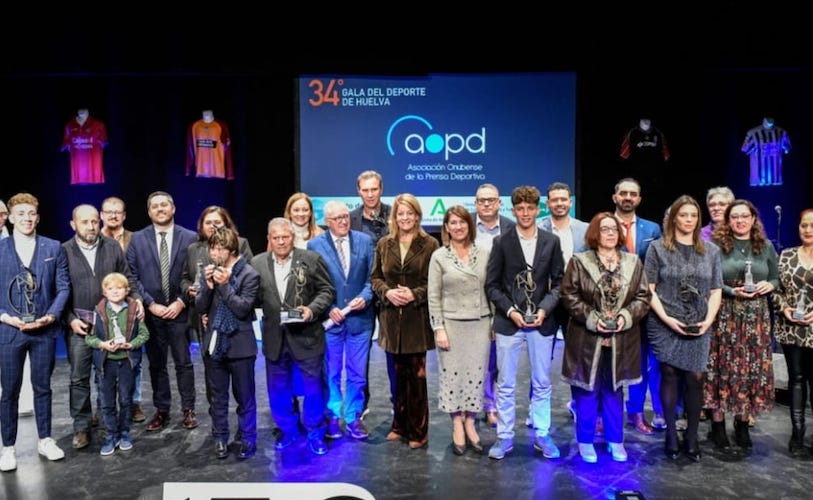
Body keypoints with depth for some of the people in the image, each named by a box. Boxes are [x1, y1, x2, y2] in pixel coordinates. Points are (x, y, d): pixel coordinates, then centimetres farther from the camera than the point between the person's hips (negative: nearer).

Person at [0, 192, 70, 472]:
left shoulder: (54, 248, 3)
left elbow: (63, 287, 2)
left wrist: (51, 316, -10)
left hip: (44, 329, 1)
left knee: (42, 387, 12)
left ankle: (45, 441, 25)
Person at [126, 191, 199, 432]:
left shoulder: (190, 237, 0)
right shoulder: (137, 239, 4)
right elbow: (132, 276, 1)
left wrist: (181, 302, -10)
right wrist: (150, 304, -8)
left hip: (179, 310, -1)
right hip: (150, 312, 2)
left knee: (184, 363, 6)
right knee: (156, 365, 10)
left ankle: (188, 409, 18)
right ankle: (161, 410, 21)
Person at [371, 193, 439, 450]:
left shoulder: (429, 244, -3)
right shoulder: (384, 244, 8)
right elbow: (375, 277, 10)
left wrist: (414, 294, -17)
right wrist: (387, 292, -9)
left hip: (417, 319, -3)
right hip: (391, 318, 3)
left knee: (416, 374, 2)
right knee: (398, 374, 13)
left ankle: (418, 431, 14)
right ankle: (400, 425, 26)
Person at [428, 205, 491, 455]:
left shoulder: (484, 254, 3)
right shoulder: (439, 256, -2)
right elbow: (433, 296, -3)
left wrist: (495, 322, 4)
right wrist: (438, 328, -8)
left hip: (480, 324, 2)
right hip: (451, 324, -2)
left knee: (476, 374, 6)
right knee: (452, 374, 5)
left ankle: (470, 425, 20)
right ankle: (457, 427, 18)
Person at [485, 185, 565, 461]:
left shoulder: (552, 242, 4)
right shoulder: (501, 242, -1)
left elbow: (558, 282, 4)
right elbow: (492, 285, -1)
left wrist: (544, 309, -10)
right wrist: (510, 311, -12)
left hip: (542, 321, 1)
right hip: (508, 321, -1)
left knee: (542, 383, 11)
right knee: (505, 384, 6)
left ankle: (542, 434, 25)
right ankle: (504, 436, 18)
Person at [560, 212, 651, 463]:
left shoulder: (633, 262, 6)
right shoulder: (579, 261, -3)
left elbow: (643, 297, 4)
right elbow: (569, 296, -7)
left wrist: (626, 316, -12)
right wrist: (592, 318, -16)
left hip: (620, 340, 3)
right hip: (587, 339, -2)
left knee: (614, 391, 14)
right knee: (587, 391, 6)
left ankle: (616, 441, 28)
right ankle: (585, 441, 21)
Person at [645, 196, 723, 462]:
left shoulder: (711, 250, 9)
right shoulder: (658, 247, 1)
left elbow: (716, 290, 9)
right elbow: (649, 289, -3)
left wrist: (708, 320, -5)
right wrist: (666, 318, -12)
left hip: (698, 327, 2)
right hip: (665, 325, -2)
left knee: (695, 377, -1)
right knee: (669, 376, 1)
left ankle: (692, 436, 11)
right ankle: (671, 435, 12)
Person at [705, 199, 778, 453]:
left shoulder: (766, 246, 10)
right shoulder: (716, 245, -2)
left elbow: (776, 278, 14)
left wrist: (769, 285, -7)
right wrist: (732, 291, -18)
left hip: (756, 317, 4)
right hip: (724, 316, -3)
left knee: (752, 369, 5)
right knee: (723, 368, -1)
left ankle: (742, 424, 19)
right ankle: (718, 425, 10)